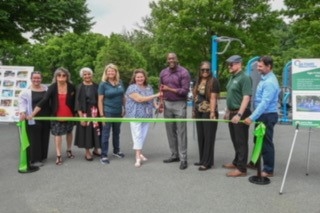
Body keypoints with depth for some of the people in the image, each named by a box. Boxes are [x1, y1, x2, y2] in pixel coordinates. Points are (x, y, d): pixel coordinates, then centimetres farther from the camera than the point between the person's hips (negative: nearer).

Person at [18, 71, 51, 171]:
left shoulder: (46, 88, 10)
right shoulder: (26, 90, -4)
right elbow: (22, 102, -10)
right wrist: (22, 112, -26)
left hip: (46, 118, 5)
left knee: (44, 138, 12)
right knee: (34, 139, -1)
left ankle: (42, 157, 26)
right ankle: (34, 160, 9)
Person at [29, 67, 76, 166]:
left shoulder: (71, 87, -6)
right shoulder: (52, 87, -10)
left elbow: (75, 101, 4)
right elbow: (44, 101, -17)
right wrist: (33, 114, -26)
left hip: (69, 115, 2)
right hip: (57, 116, -1)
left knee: (69, 132, 16)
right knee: (57, 134, 2)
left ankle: (69, 150, 36)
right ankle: (58, 156, 11)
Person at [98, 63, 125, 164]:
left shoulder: (120, 82, 3)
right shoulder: (103, 84, -9)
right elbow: (100, 100, -10)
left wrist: (124, 108, 11)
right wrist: (101, 114, -13)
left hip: (118, 112, 5)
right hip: (108, 112, -5)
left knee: (117, 132, 19)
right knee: (105, 134, 1)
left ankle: (116, 151, 36)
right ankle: (104, 155, 9)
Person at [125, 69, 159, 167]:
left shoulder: (149, 87, 12)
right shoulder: (132, 88, -10)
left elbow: (151, 100, 18)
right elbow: (140, 99, -21)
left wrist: (157, 106, -3)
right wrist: (155, 95, -19)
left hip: (146, 115, 6)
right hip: (135, 116, -6)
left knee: (143, 135, 9)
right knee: (137, 135, -6)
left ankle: (139, 153, 24)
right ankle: (138, 157, -3)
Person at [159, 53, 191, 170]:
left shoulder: (183, 72, -8)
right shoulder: (163, 73, 10)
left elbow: (185, 90, -13)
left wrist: (169, 89, -15)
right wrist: (161, 101, 2)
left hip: (179, 104, -6)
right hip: (167, 104, 6)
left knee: (181, 132, -4)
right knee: (170, 131, 10)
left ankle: (183, 159, 2)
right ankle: (174, 155, 22)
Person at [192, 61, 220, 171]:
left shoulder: (213, 81, -9)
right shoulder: (198, 81, 12)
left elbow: (213, 98, -16)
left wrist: (212, 112, -23)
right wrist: (194, 110, 15)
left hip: (208, 113, -7)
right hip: (199, 113, 7)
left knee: (208, 137, 0)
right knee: (201, 136, 13)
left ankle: (207, 162, 7)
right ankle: (202, 160, 24)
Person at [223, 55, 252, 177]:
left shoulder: (244, 78, -14)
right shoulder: (232, 77, 14)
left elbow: (246, 97, -22)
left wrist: (239, 114, -28)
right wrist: (228, 112, 21)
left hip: (240, 114, -9)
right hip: (232, 113, 9)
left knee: (241, 141, -2)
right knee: (235, 140, 17)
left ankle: (241, 169, 5)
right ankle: (237, 162, 30)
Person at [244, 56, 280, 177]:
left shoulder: (270, 82, -21)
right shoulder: (264, 79, 11)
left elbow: (265, 103, -27)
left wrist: (252, 117, -28)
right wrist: (254, 116, 15)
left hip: (267, 116, -10)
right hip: (262, 115, 10)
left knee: (266, 143, 0)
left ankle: (268, 170, 12)